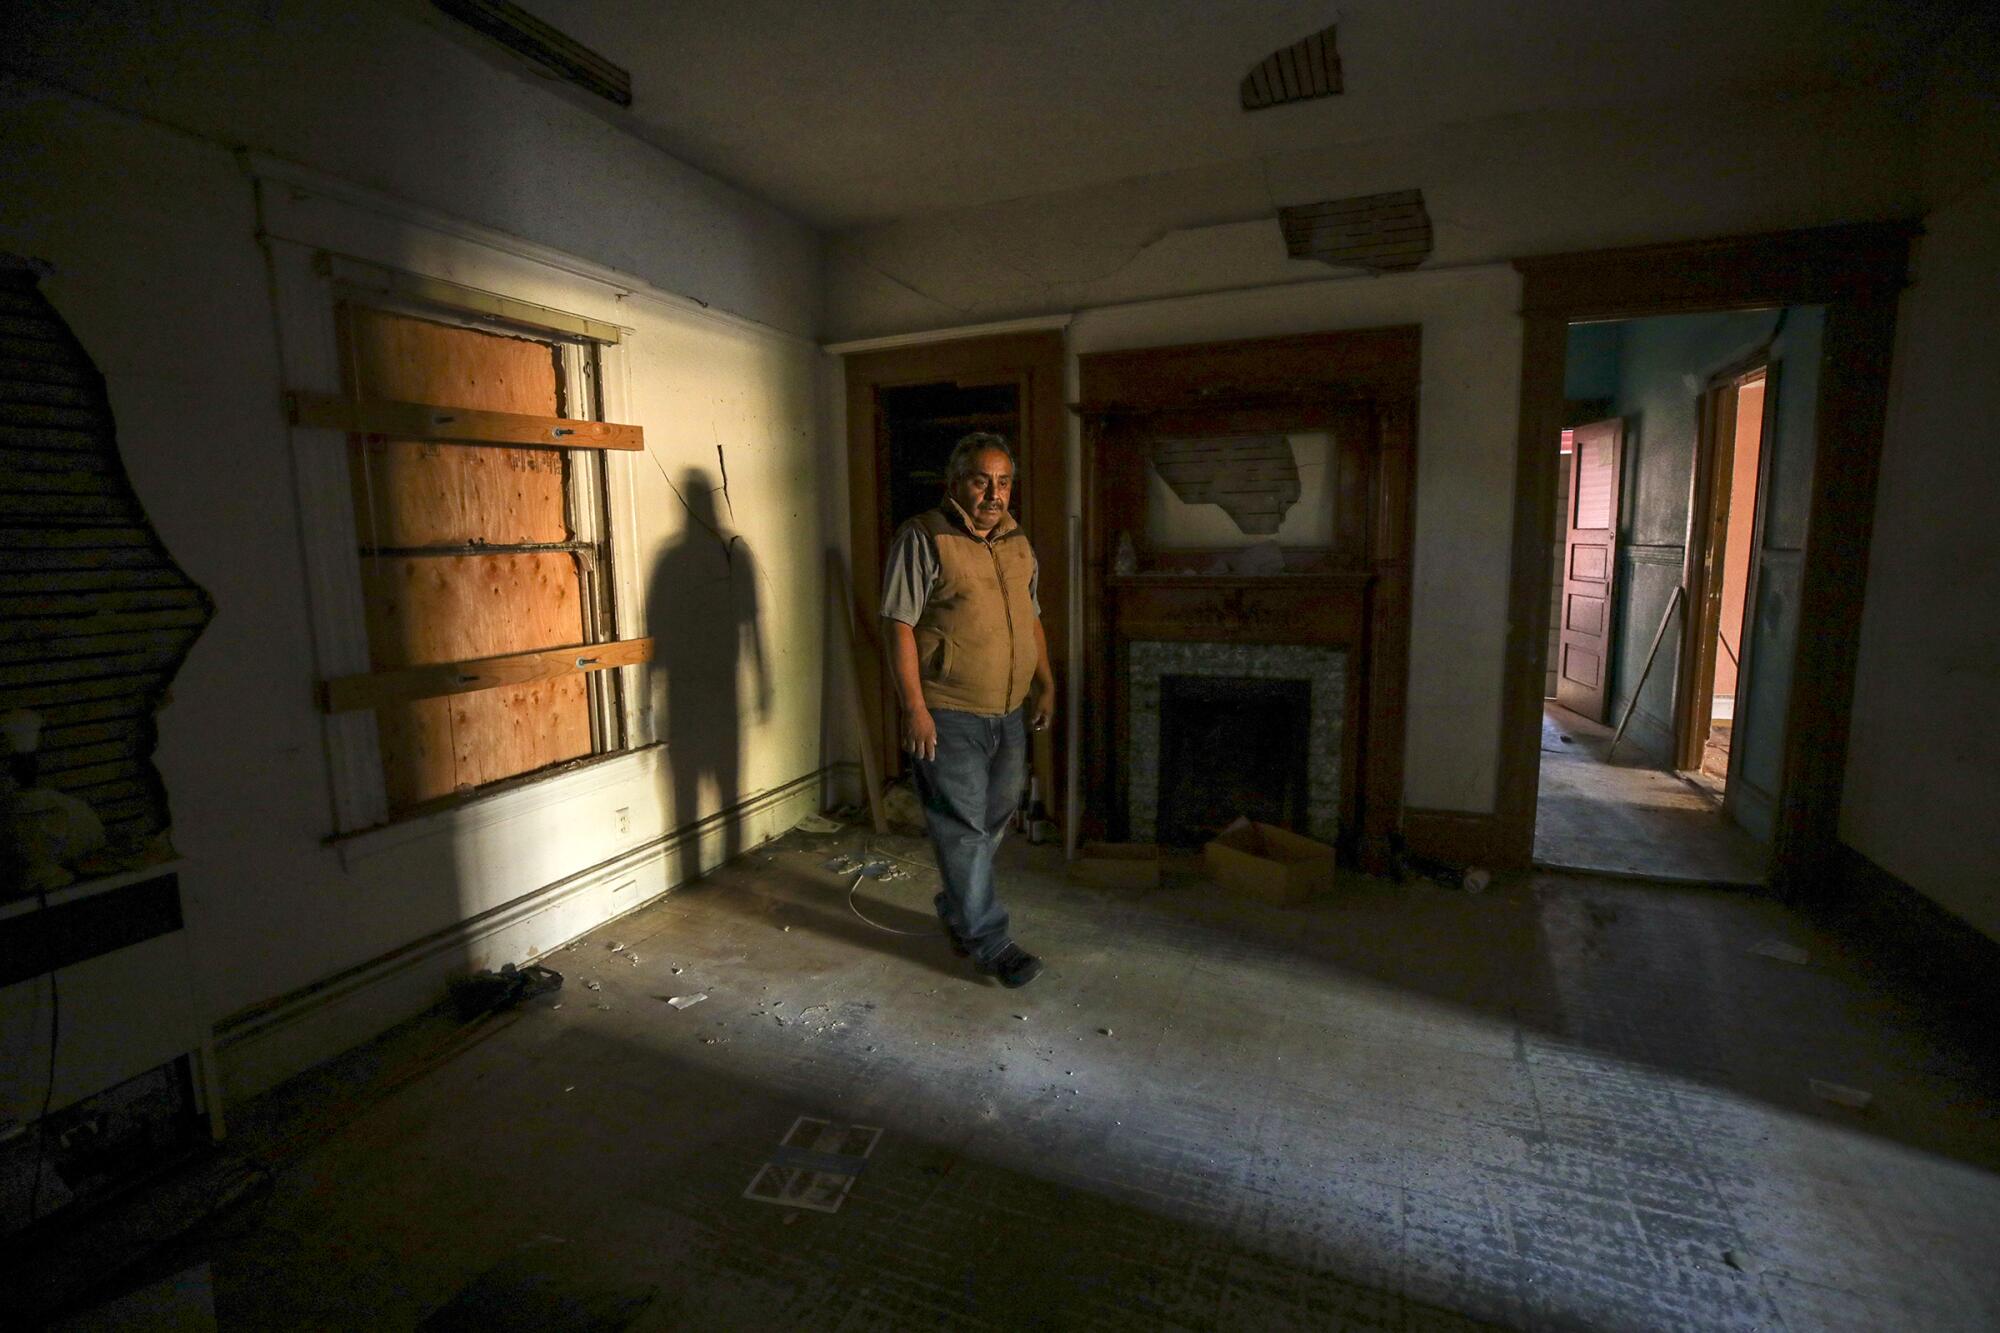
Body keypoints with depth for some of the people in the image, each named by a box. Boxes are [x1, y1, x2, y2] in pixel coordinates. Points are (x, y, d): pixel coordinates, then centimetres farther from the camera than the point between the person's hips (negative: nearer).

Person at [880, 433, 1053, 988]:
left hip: (1009, 712, 8)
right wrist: (914, 707, -19)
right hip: (948, 715, -7)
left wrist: (1046, 682, 14)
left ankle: (957, 909, 38)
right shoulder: (923, 538, -11)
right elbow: (900, 625, -15)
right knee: (963, 828, 1)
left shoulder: (1016, 540, 11)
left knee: (993, 820, 17)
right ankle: (986, 940, 15)